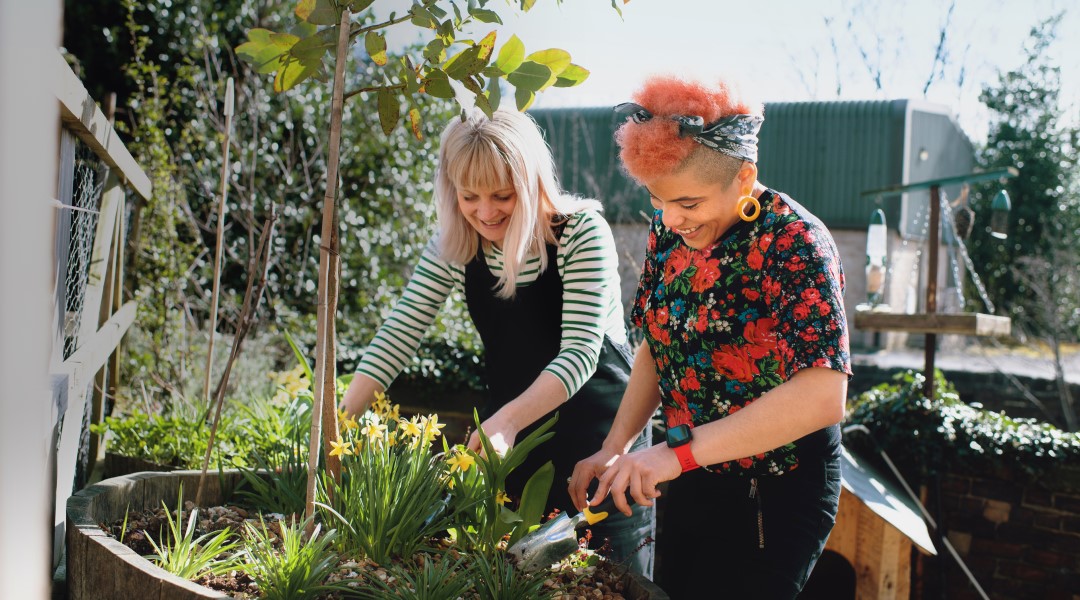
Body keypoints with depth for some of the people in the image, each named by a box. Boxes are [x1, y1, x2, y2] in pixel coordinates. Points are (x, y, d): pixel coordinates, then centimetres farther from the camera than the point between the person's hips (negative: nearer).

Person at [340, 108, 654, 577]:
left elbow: (580, 352, -25)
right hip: (510, 435, 4)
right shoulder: (454, 246, -6)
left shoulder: (582, 231, -19)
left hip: (600, 433, -4)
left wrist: (507, 420, -39)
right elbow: (398, 335, -8)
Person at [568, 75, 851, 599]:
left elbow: (823, 396, -33)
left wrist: (678, 450, -36)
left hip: (773, 496, -6)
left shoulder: (795, 245, -23)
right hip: (688, 482, 7)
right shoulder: (669, 229, -2)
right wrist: (615, 449, -5)